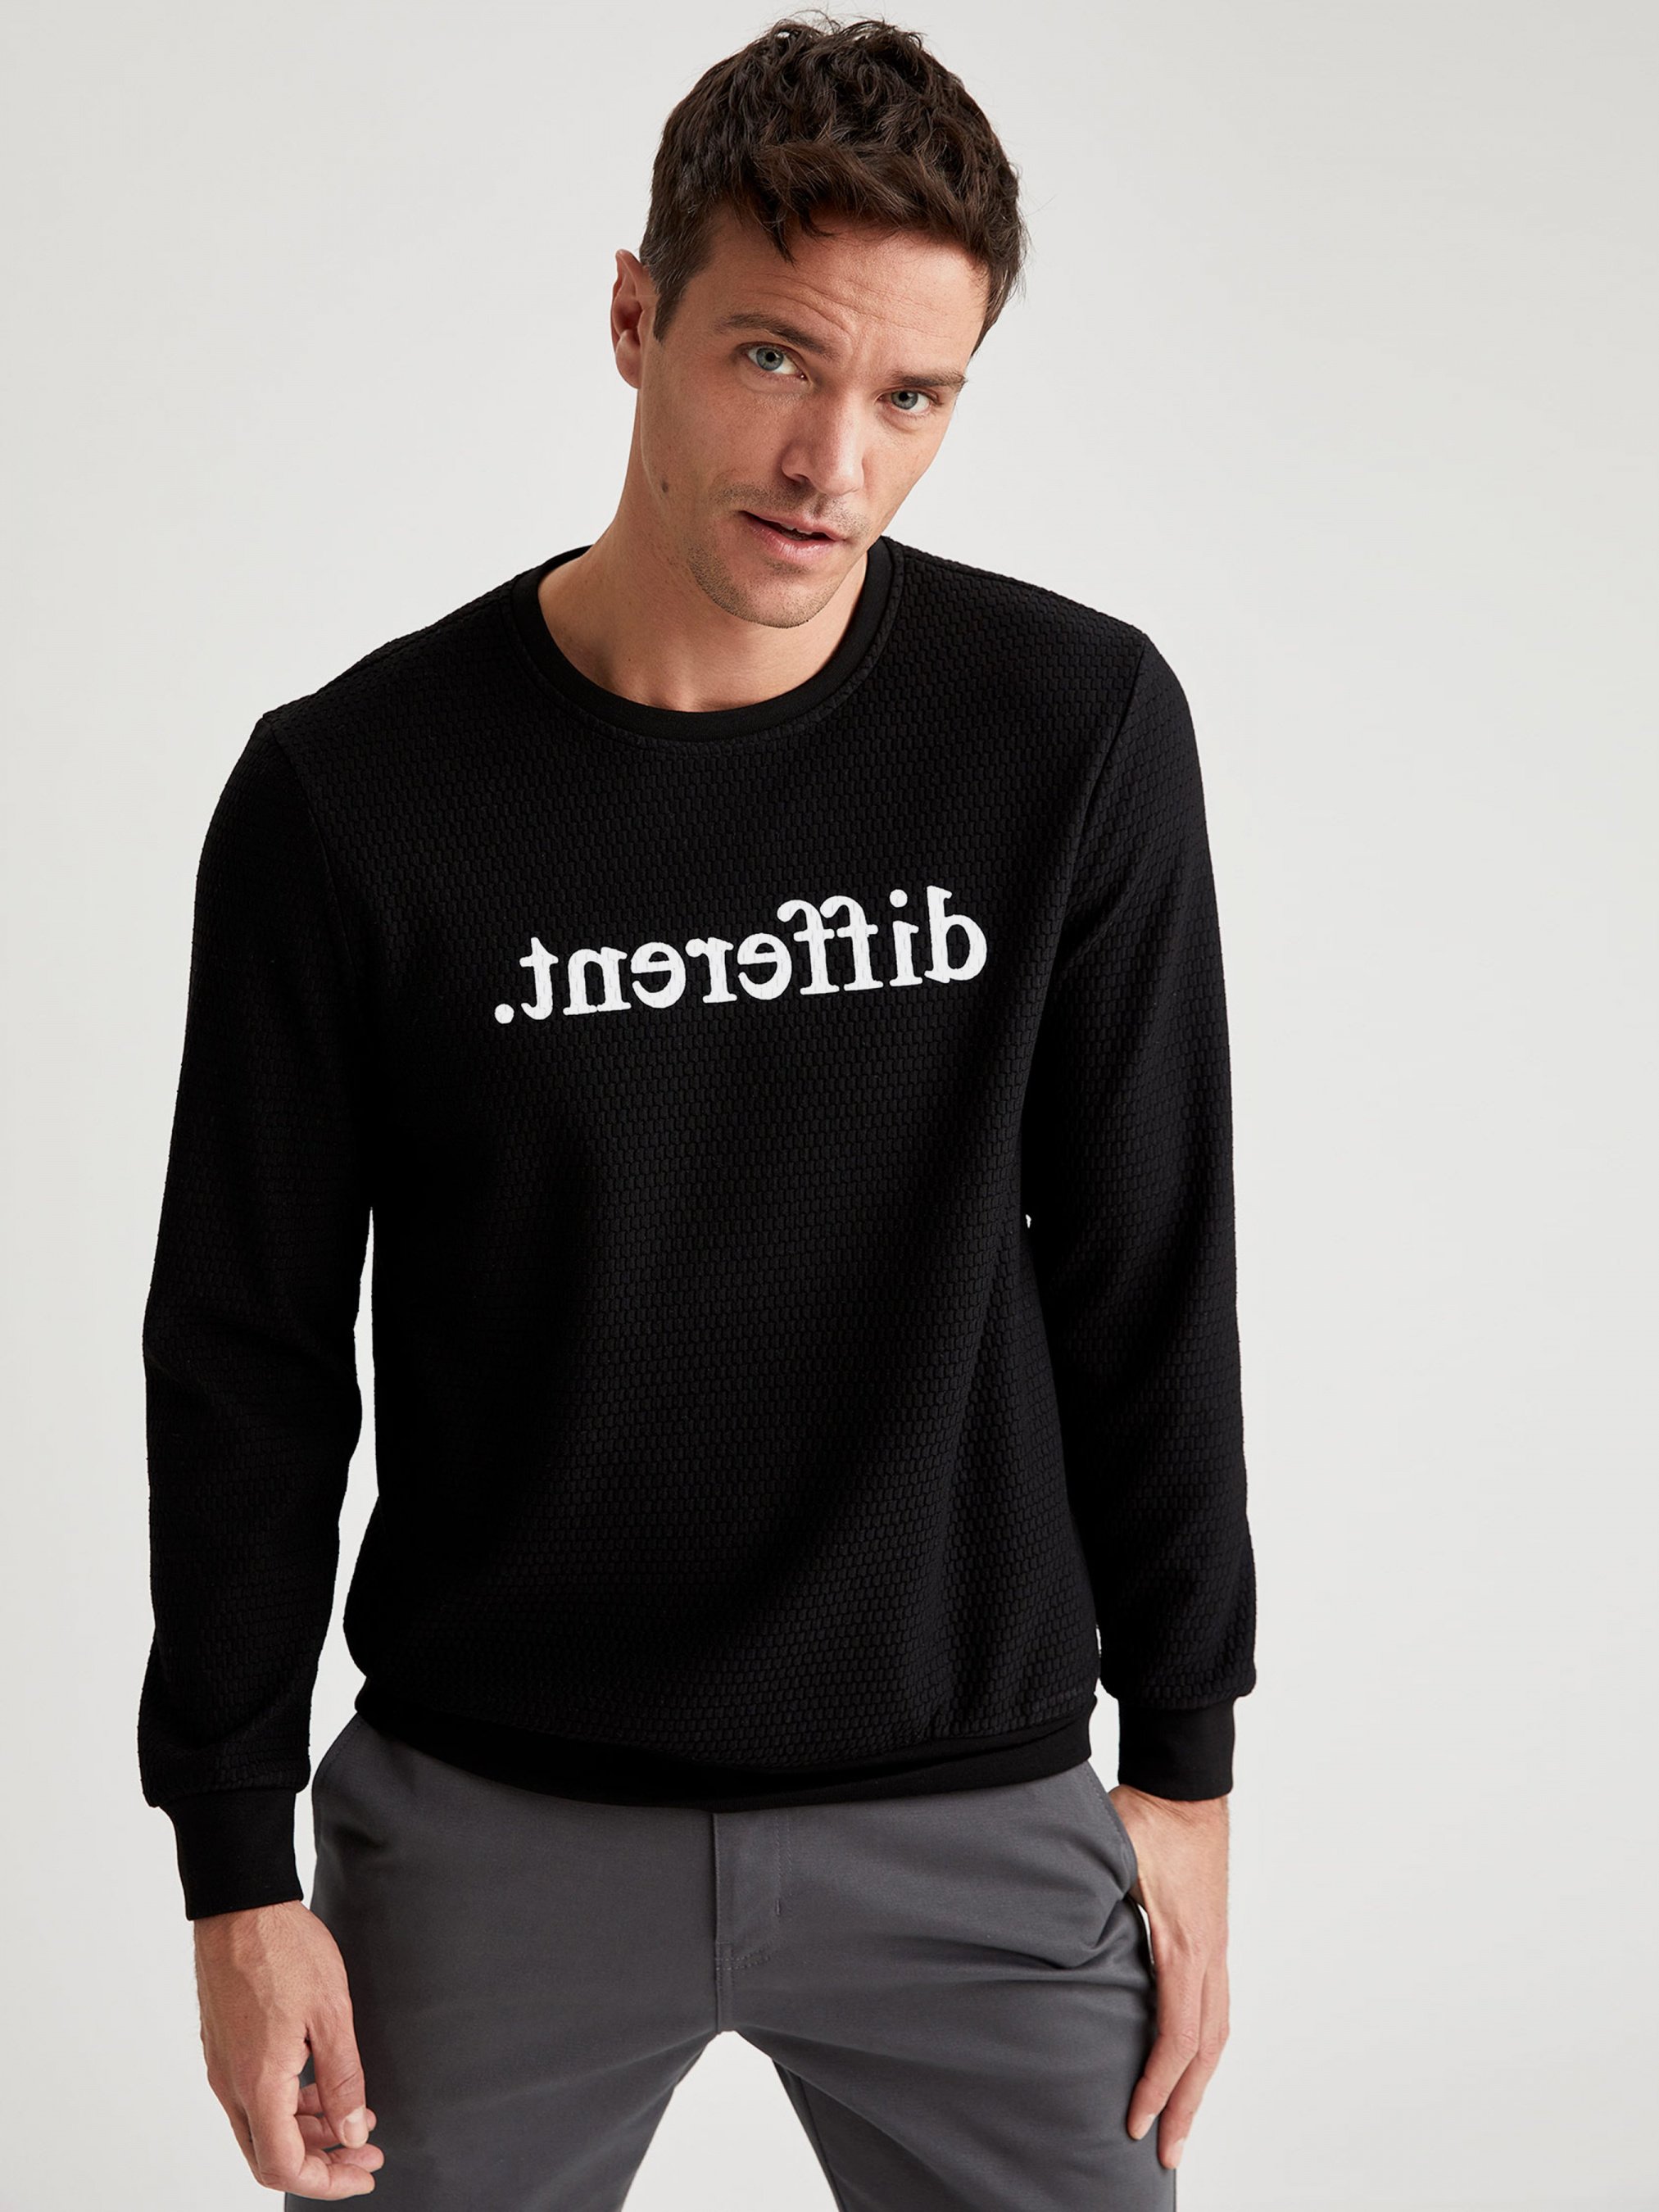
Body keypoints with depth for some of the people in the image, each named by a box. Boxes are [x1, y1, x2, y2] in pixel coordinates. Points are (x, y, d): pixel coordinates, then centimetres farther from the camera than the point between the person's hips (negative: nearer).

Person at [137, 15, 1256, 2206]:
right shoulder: (353, 792, -10)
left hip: (969, 1815, 1)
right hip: (491, 1821, 0)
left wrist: (1184, 1766, 3)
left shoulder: (1076, 732, -7)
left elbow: (1147, 1282, 0)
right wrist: (238, 1875, -1)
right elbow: (248, 1357, -2)